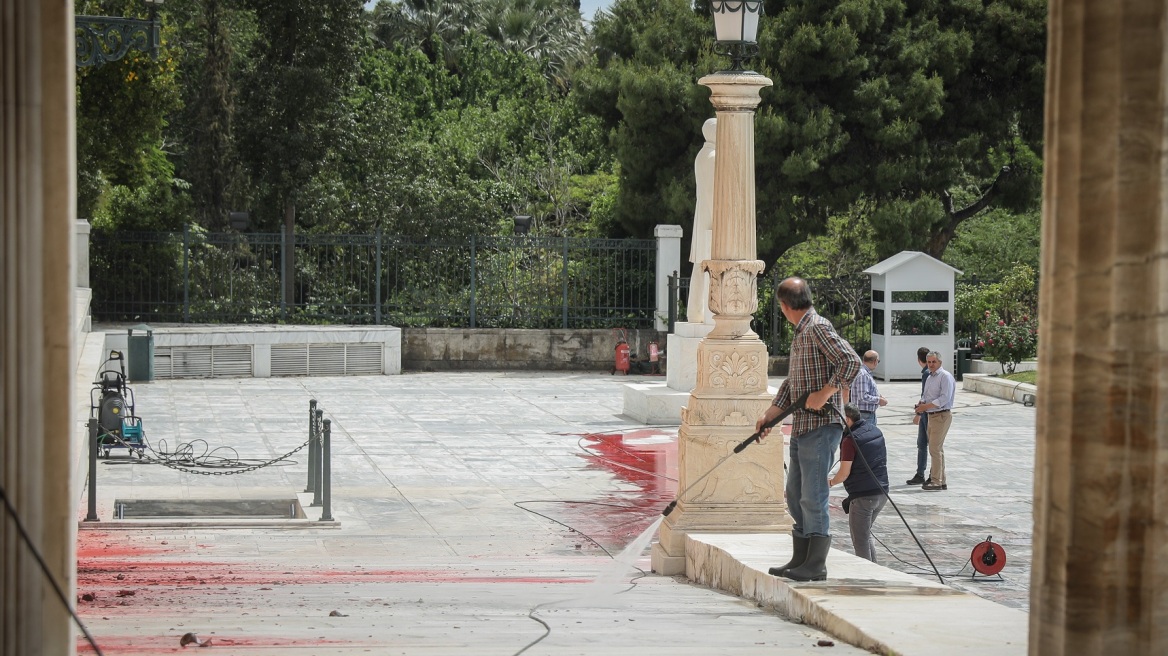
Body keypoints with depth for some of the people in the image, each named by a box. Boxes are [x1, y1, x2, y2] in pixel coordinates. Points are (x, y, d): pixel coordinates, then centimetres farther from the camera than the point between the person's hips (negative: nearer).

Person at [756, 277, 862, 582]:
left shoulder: (819, 328, -13)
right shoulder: (800, 333, 18)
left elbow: (851, 362, -23)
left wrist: (825, 394, -21)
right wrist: (769, 415, 24)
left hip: (821, 427, -10)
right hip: (801, 427, 10)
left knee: (813, 496, -7)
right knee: (795, 495, 14)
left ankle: (816, 565, -2)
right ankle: (800, 560, 21)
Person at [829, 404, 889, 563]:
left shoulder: (850, 440, -15)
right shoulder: (876, 432, 9)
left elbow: (844, 473, -14)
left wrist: (831, 482, 5)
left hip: (862, 495, -8)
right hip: (882, 492, 8)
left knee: (860, 540, 2)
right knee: (866, 533, 23)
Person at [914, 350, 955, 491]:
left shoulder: (945, 377, -13)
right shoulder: (929, 377, 16)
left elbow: (944, 398, -21)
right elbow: (925, 395, 25)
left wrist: (926, 406, -20)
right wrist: (921, 403, 3)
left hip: (942, 416, -10)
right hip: (931, 416, 10)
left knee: (935, 448, -11)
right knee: (937, 448, 15)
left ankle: (936, 481, -7)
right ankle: (940, 480, 23)